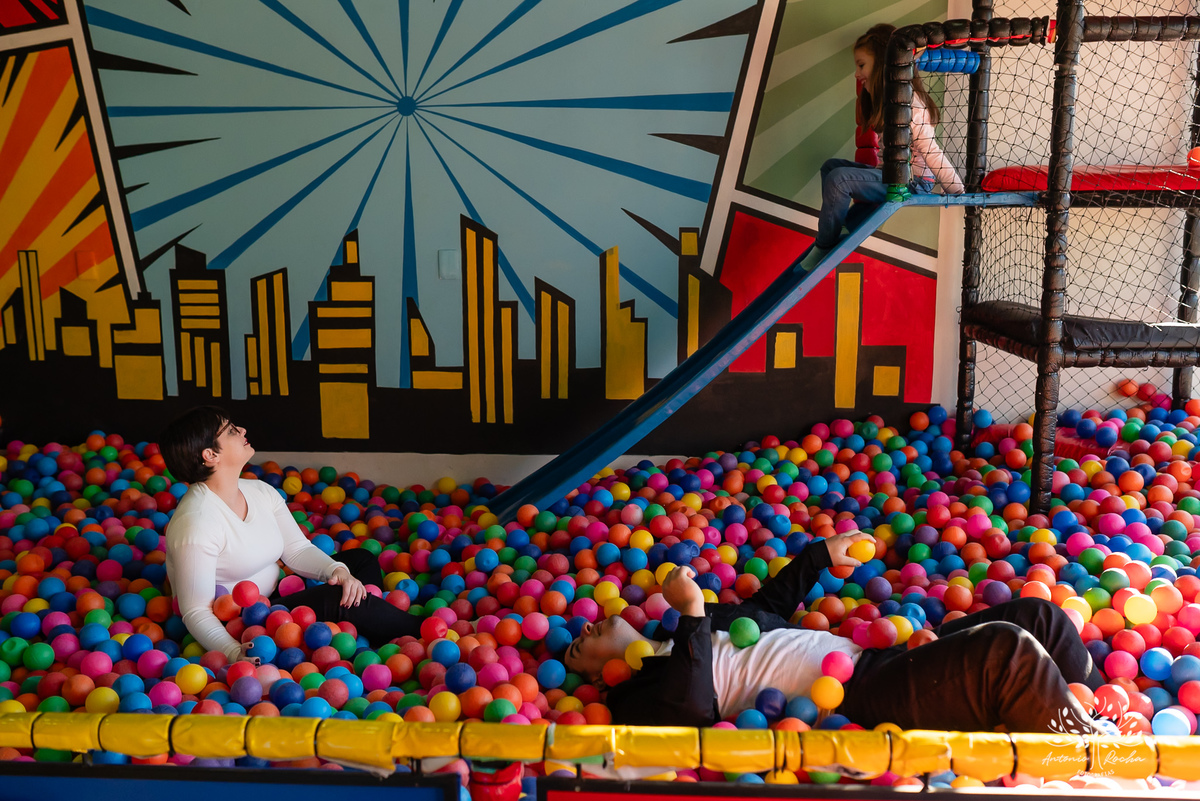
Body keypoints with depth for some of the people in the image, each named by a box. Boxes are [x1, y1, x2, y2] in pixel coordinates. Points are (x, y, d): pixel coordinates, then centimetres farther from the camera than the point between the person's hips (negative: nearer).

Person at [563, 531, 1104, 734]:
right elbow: (693, 709, -23)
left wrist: (821, 554, 35)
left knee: (1038, 617, 5)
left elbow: (769, 604, 38)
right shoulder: (637, 695, -1)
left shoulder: (703, 621, 24)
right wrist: (690, 614, -22)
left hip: (871, 657, 9)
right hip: (857, 702, -9)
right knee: (1006, 651, -25)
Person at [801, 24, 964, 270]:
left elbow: (930, 151, -19)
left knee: (839, 179, -25)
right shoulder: (886, 99, 17)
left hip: (912, 183, -11)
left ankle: (823, 250, -12)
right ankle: (845, 229, -1)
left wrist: (958, 193, -21)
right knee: (831, 166, 15)